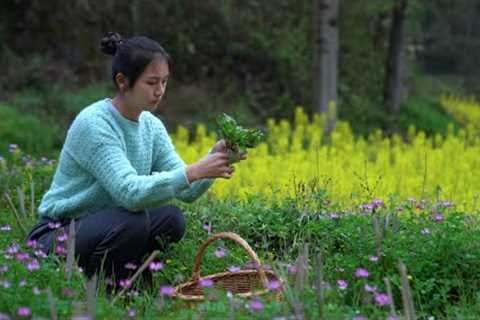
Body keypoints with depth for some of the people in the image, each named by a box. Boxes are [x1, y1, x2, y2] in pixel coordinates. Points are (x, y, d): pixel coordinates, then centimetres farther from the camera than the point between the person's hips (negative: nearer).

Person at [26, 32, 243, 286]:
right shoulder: (94, 124, -23)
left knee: (172, 218, -14)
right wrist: (193, 172, -41)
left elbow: (187, 192, -6)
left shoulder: (151, 126, 1)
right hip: (56, 238, -7)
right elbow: (129, 193, -34)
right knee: (132, 222, -31)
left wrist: (213, 159, -24)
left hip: (104, 226, 7)